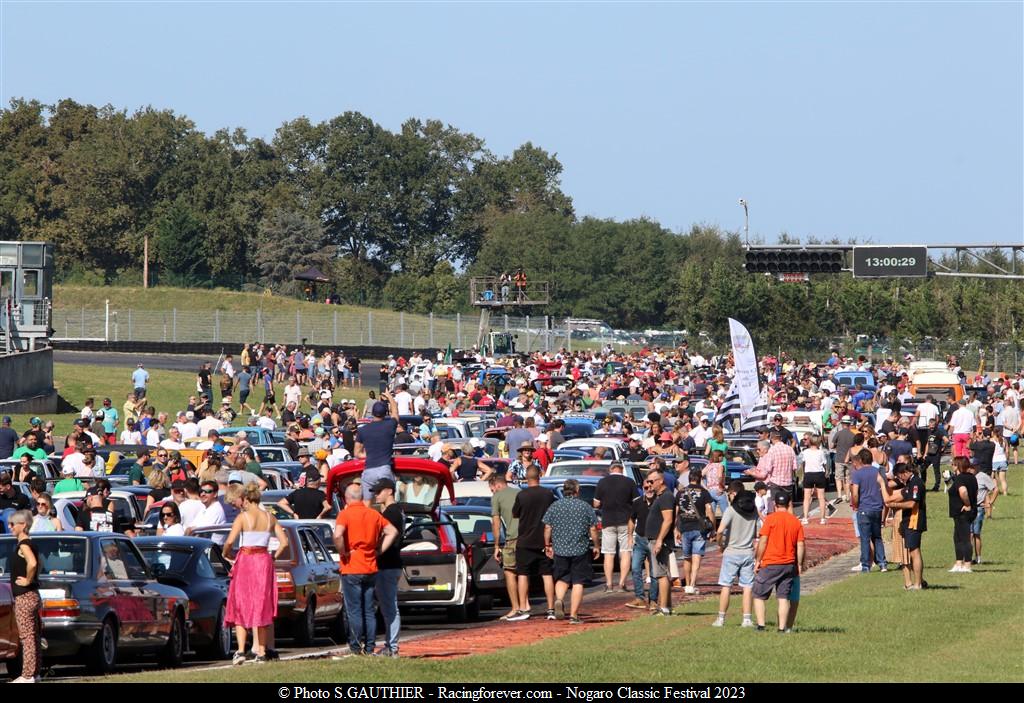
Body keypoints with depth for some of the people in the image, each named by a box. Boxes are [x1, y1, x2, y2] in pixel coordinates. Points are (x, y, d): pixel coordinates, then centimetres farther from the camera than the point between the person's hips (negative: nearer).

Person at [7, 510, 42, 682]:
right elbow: (35, 564, 31)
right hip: (31, 596, 10)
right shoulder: (28, 544, 14)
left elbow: (32, 563, -35)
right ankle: (35, 673, 18)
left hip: (24, 597, -10)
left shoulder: (24, 545, -16)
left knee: (27, 636, -9)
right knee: (33, 636, 13)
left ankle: (27, 676, -9)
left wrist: (27, 580, -22)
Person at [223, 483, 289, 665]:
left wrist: (226, 554, 3)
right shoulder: (269, 518, 5)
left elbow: (229, 542, -16)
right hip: (264, 561, 4)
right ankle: (261, 652, 7)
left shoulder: (243, 517, -8)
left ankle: (241, 650, -8)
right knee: (261, 606, 9)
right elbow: (284, 542, 3)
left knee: (240, 606, 3)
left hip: (245, 560, -4)